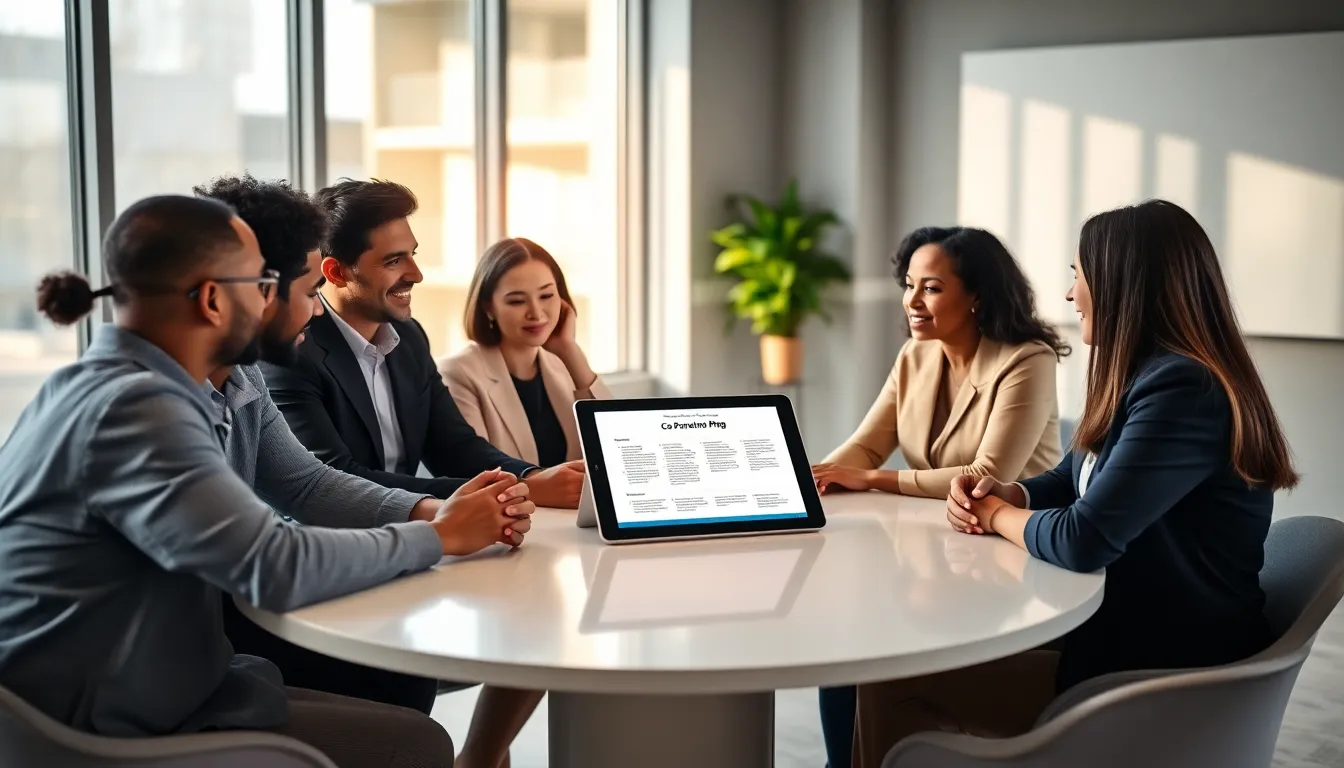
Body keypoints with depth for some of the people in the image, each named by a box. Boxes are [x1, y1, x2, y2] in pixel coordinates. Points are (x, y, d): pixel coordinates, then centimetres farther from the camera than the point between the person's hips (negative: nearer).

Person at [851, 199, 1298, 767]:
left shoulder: (1182, 392, -24)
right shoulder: (1147, 378, 10)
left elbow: (1082, 542, -28)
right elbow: (1069, 484, 21)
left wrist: (996, 516, -7)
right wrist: (1000, 493, -1)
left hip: (1162, 675, -10)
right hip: (1122, 634, 10)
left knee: (893, 677, -12)